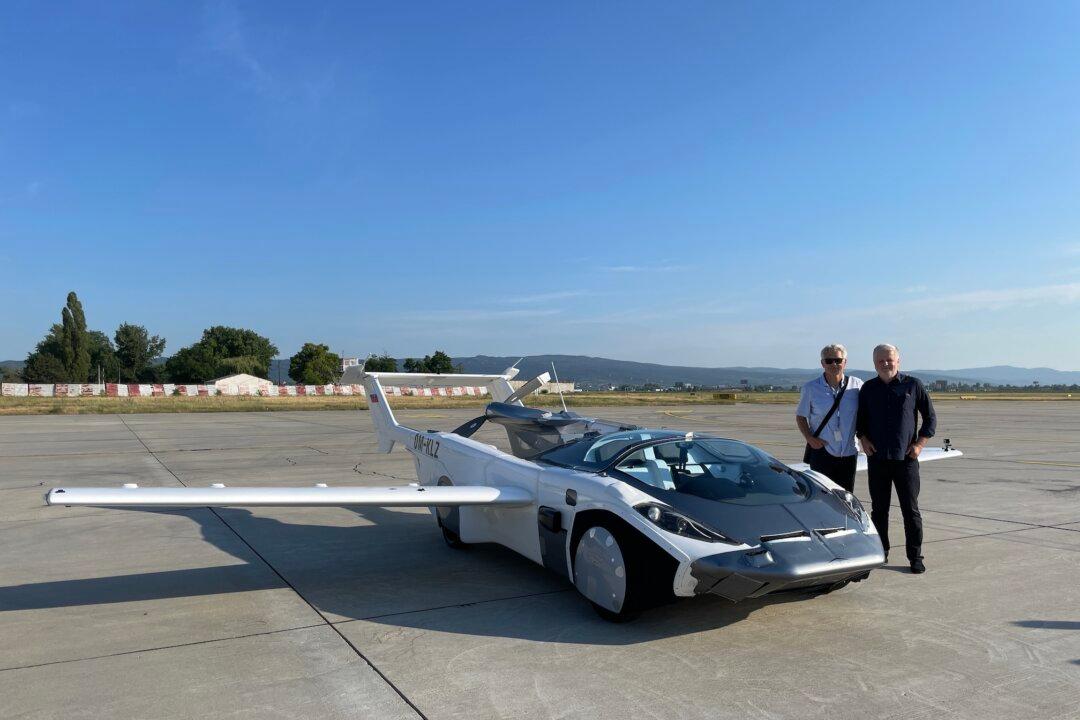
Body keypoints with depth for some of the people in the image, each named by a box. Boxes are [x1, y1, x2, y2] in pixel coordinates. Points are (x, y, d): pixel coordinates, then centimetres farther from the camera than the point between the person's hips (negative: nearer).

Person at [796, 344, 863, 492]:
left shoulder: (857, 385, 1)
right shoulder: (811, 388, -2)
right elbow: (800, 416, 5)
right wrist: (809, 437, -9)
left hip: (849, 452, 2)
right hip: (821, 451, -2)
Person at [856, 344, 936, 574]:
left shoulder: (913, 385, 1)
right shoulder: (868, 388, 7)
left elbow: (930, 417, 5)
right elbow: (860, 419, 16)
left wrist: (919, 444, -4)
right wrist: (863, 439, 0)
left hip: (906, 458, -2)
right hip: (877, 458, 2)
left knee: (910, 510, 2)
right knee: (879, 509, 9)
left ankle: (915, 557, 12)